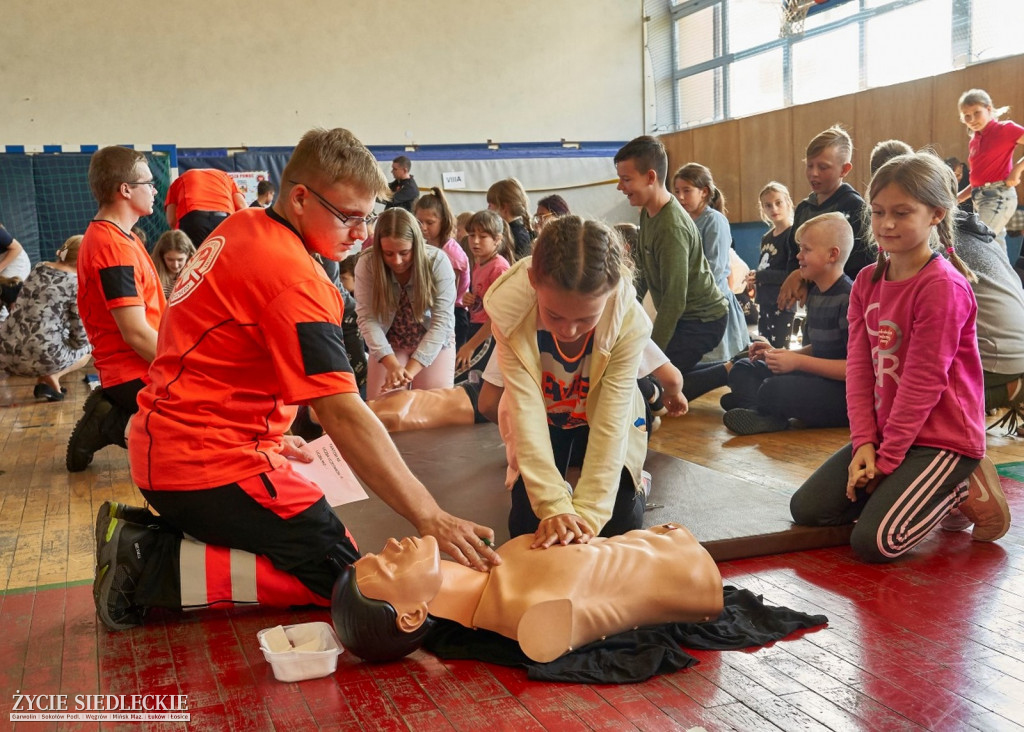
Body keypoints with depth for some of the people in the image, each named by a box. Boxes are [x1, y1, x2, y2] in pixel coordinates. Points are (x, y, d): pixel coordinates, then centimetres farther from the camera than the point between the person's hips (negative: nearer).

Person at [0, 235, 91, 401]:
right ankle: (50, 377, 1)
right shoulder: (77, 283, -5)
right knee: (88, 345, 23)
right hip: (41, 358, -7)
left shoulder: (39, 268, 12)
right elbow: (80, 338, -4)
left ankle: (44, 377, 14)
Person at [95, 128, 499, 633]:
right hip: (208, 464, -10)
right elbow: (343, 415, -27)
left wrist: (268, 434, 18)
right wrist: (429, 519, -28)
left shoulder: (240, 228, 9)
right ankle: (158, 568, -10)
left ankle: (144, 535, 11)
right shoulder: (295, 278, -21)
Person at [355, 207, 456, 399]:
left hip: (434, 343, -1)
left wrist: (411, 369, -36)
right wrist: (392, 365, -39)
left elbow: (443, 320, -28)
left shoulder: (437, 261, -25)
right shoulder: (367, 264, -22)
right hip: (388, 343, 1)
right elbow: (367, 318, -25)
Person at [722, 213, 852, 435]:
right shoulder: (815, 293, 12)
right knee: (742, 370, 8)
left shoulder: (849, 298, -18)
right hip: (818, 379, 10)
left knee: (773, 389, -34)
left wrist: (797, 362, -22)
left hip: (845, 392, -10)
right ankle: (767, 414, -19)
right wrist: (778, 354, 5)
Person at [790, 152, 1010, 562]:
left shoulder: (943, 286, -18)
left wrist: (886, 460, -15)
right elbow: (858, 368, 1)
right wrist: (864, 443, -10)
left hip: (941, 438, -7)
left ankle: (963, 492, 5)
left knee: (875, 541, -20)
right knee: (806, 509, 0)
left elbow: (922, 381, -19)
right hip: (883, 433, 8)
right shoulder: (867, 282, 6)